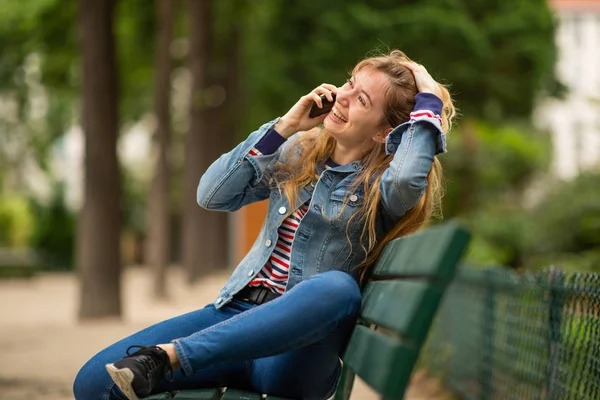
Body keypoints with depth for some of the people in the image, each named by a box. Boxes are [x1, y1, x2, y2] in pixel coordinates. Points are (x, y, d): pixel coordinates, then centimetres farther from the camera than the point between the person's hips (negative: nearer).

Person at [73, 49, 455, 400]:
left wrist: (429, 100, -14)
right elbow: (212, 195, 5)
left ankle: (168, 356, -39)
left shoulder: (381, 185, -3)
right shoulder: (300, 151, 13)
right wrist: (283, 127, -1)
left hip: (293, 348, -4)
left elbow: (406, 180, -29)